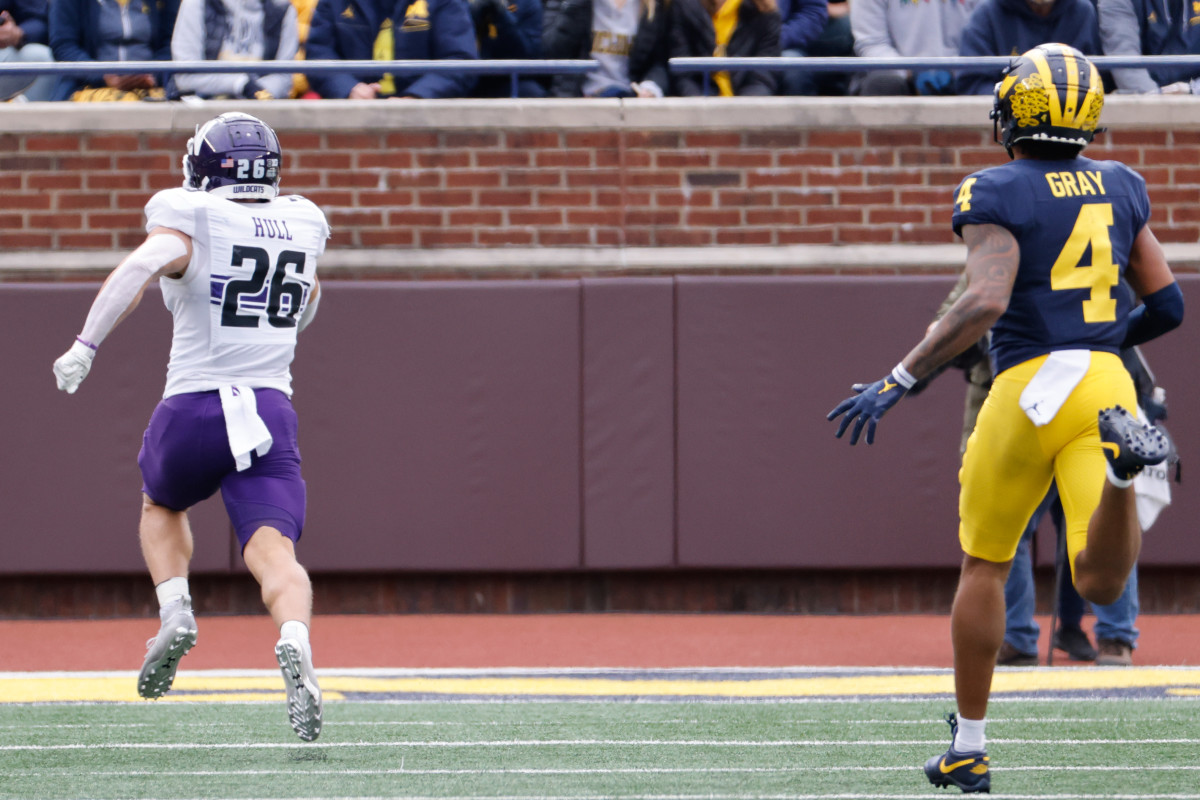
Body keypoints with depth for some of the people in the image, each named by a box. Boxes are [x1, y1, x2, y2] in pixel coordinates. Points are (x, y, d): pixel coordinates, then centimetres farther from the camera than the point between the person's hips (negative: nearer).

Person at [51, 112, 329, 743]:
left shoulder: (189, 222, -4)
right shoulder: (303, 224, 12)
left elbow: (139, 268, -24)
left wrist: (85, 346, -25)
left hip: (195, 408, -2)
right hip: (271, 408, 2)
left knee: (162, 506, 29)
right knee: (274, 553, -10)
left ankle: (175, 612, 8)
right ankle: (295, 642, -40)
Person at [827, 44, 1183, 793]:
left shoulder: (998, 195, -5)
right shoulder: (1119, 189, 13)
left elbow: (985, 303, -20)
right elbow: (1167, 306, 15)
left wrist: (897, 383, -17)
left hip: (1030, 389, -3)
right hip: (1109, 384, 3)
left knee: (984, 564, 16)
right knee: (1101, 583, -8)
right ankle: (1120, 461, -38)